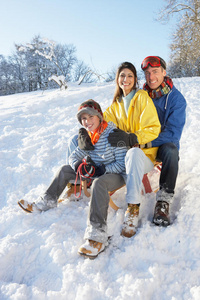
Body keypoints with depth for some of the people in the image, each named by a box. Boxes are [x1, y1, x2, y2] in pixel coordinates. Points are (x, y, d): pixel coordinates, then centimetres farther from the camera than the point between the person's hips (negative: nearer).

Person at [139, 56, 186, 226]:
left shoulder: (176, 98, -8)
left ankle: (164, 200, -30)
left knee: (170, 149, -36)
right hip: (141, 144, 4)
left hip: (165, 144, -3)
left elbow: (173, 132, -16)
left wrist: (147, 142, -26)